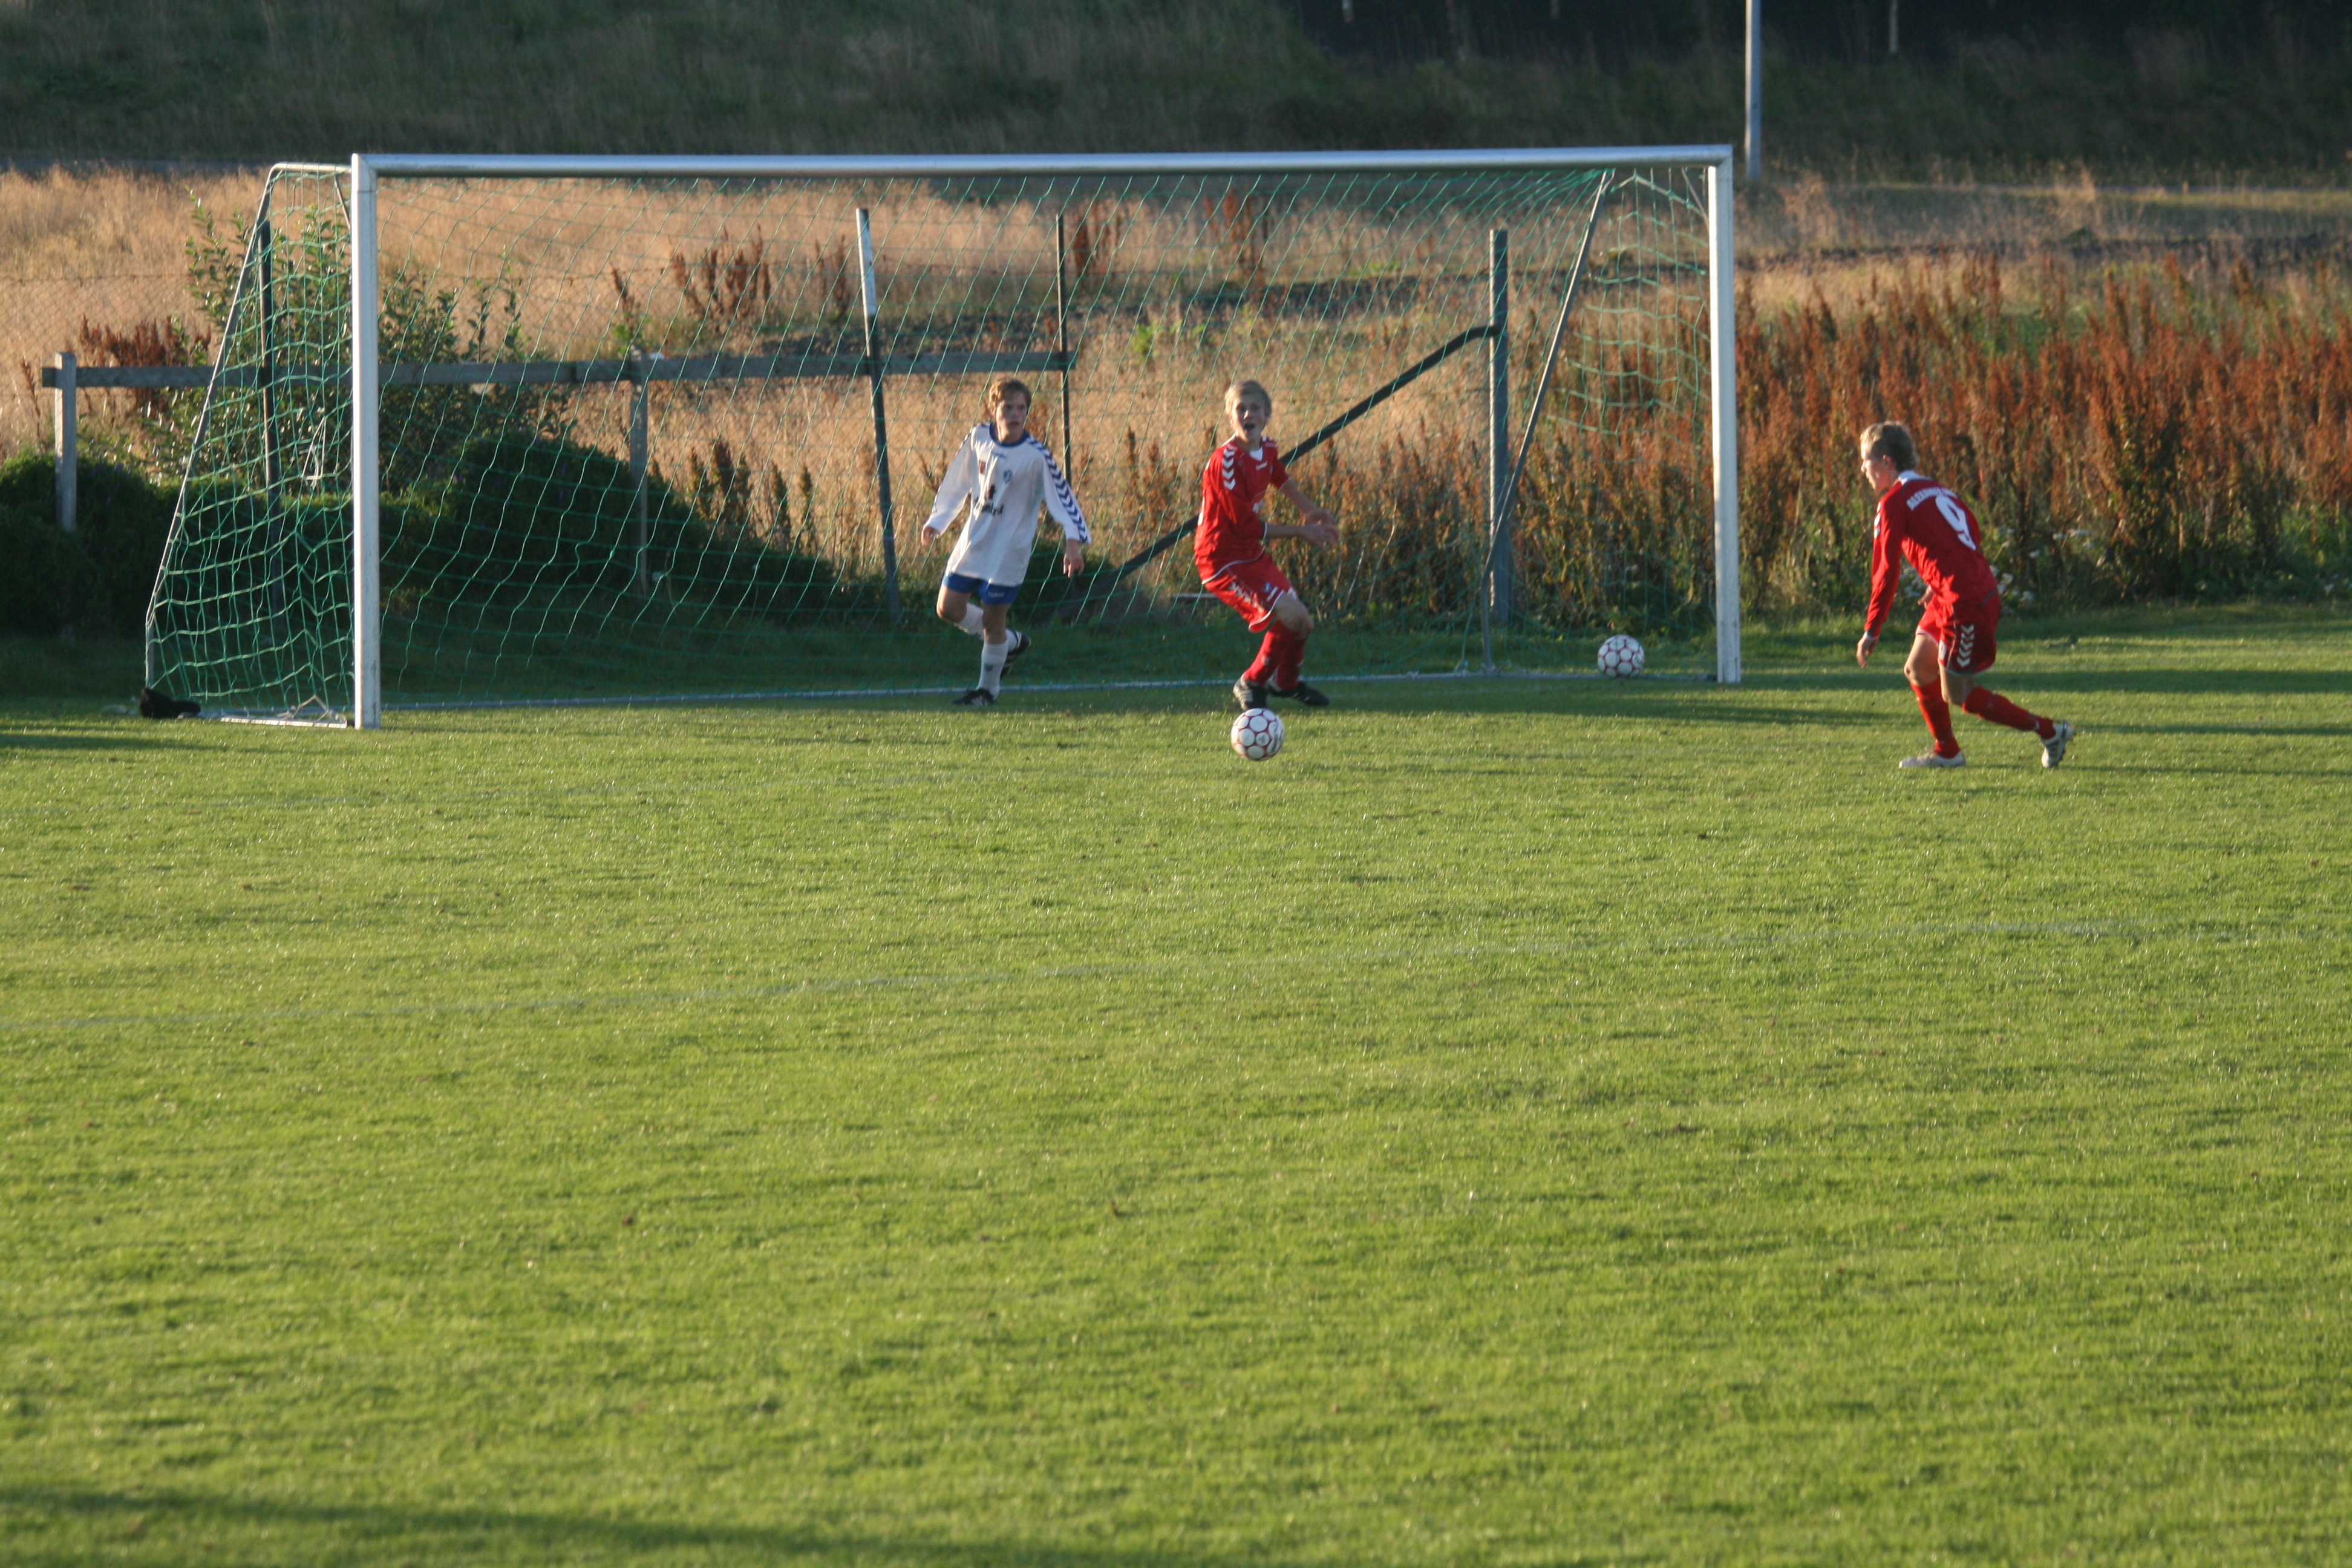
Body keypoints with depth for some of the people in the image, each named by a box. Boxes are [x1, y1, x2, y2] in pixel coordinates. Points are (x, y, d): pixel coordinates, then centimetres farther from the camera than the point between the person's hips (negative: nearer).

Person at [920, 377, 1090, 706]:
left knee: (992, 618, -1)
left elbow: (1062, 497, -16)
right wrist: (937, 519, 15)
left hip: (1008, 549, -6)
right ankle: (1012, 642, 31)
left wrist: (1073, 541, -27)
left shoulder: (1036, 456, -17)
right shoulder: (979, 438, -3)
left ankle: (988, 689, 19)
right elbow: (958, 481, 12)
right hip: (973, 540, 6)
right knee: (949, 608, 8)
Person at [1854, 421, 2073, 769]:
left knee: (1957, 694, -1)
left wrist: (1871, 631, -10)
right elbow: (1974, 535, 20)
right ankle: (1947, 752, 26)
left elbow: (1886, 571, -13)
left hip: (1965, 603, -9)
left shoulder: (1894, 503, -10)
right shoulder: (1934, 490, 16)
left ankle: (2050, 731, 2)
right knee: (1918, 670, 18)